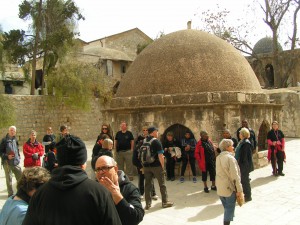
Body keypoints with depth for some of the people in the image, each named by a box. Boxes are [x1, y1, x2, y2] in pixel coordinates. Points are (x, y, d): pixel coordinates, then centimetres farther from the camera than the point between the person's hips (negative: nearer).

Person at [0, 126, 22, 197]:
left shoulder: (15, 140, 9)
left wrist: (18, 156, 8)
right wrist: (7, 156, -18)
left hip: (16, 162, 4)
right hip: (7, 163, -4)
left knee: (20, 177, 5)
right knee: (9, 179, 5)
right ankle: (10, 194, 16)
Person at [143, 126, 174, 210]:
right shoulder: (156, 141, -11)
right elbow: (160, 156, -16)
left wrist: (143, 165, 15)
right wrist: (163, 165, -7)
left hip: (146, 166, 5)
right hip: (156, 166, -5)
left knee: (147, 185, 9)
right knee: (162, 184, 9)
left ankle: (148, 204, 11)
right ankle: (165, 202, 17)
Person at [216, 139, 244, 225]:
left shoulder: (218, 157, 6)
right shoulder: (230, 158, -17)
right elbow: (235, 176, -19)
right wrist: (240, 190, -14)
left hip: (220, 188, 7)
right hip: (229, 188, -7)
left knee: (227, 208, 20)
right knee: (229, 209, 5)